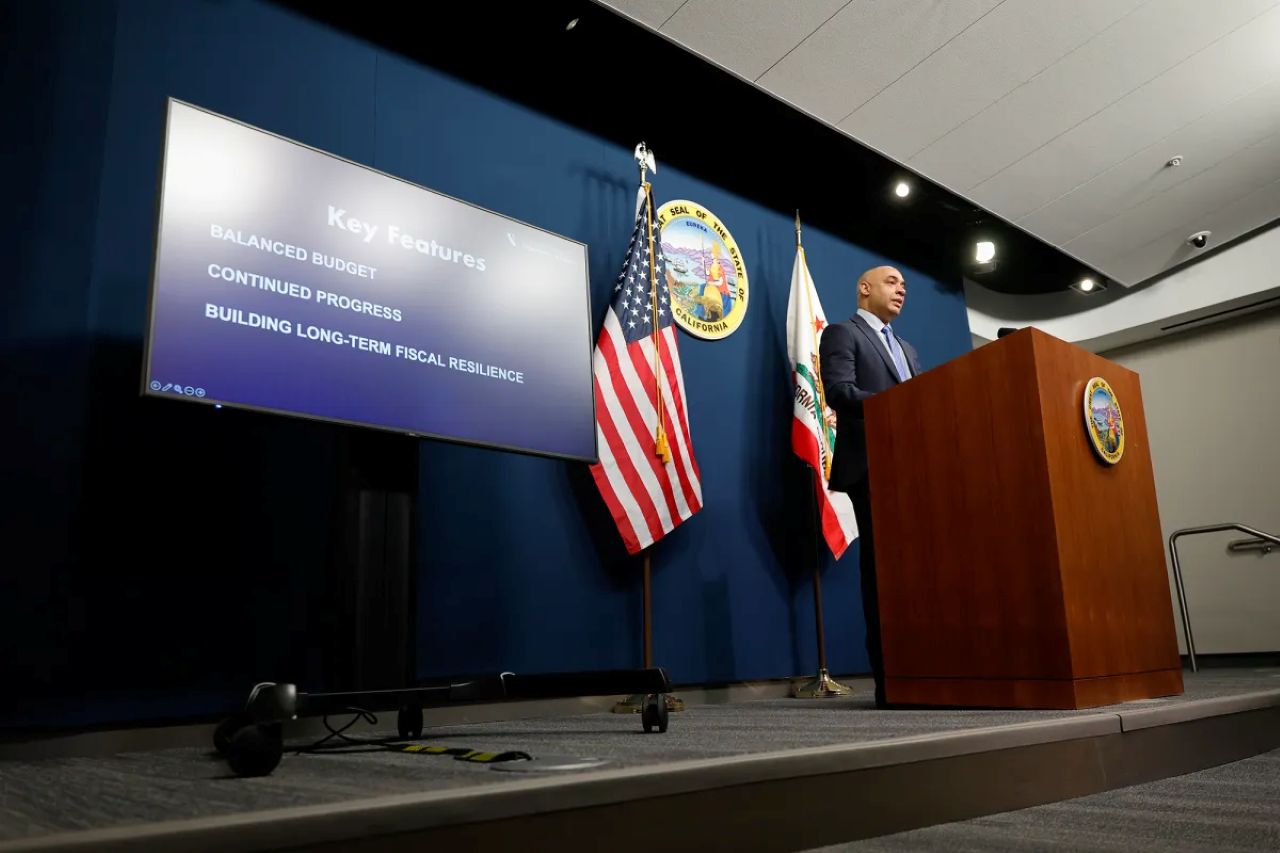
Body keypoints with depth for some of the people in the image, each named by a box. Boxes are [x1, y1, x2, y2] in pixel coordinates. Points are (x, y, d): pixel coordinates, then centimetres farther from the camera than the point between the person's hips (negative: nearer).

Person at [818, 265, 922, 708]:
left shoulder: (906, 349, 30)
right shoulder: (842, 333, 4)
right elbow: (839, 392, -12)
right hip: (871, 466, -7)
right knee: (883, 563, -8)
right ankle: (890, 678, -5)